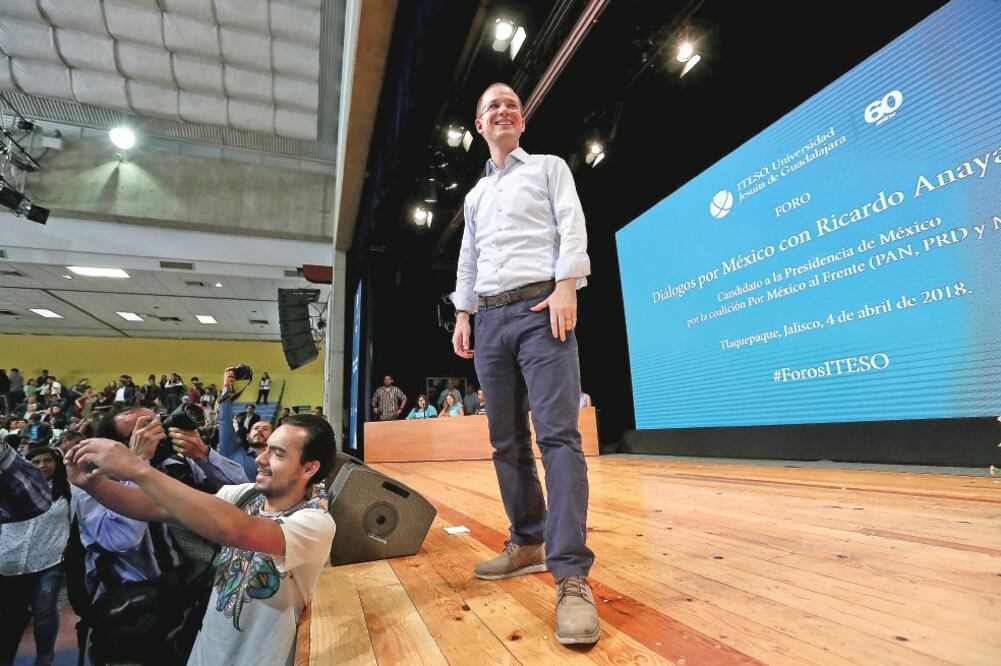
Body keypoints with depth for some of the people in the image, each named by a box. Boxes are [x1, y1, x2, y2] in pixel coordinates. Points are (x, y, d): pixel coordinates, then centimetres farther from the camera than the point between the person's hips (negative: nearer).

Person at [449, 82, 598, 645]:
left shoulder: (549, 168, 16)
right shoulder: (476, 195, 28)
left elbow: (572, 228, 2)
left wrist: (566, 287, -14)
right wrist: (464, 313, 12)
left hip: (541, 309, -5)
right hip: (490, 319, 6)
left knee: (557, 434, -17)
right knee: (507, 442, 4)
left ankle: (572, 575, -16)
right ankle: (528, 543, 17)